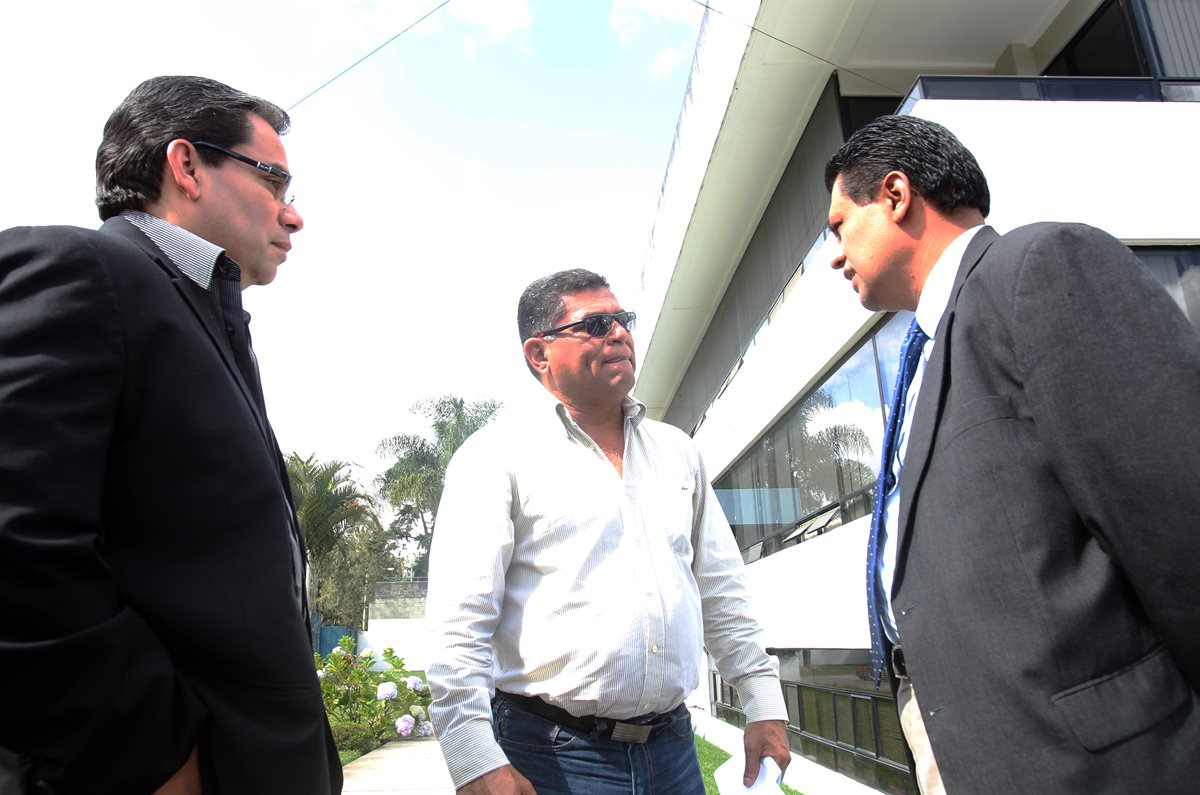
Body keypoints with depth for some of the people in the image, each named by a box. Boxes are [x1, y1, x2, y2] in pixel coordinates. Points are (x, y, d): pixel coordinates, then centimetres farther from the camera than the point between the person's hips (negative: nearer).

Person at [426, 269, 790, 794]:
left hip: (672, 748, 6)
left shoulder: (676, 451, 9)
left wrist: (764, 705, 10)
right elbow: (459, 622, -14)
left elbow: (721, 590, 13)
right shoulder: (497, 456, -8)